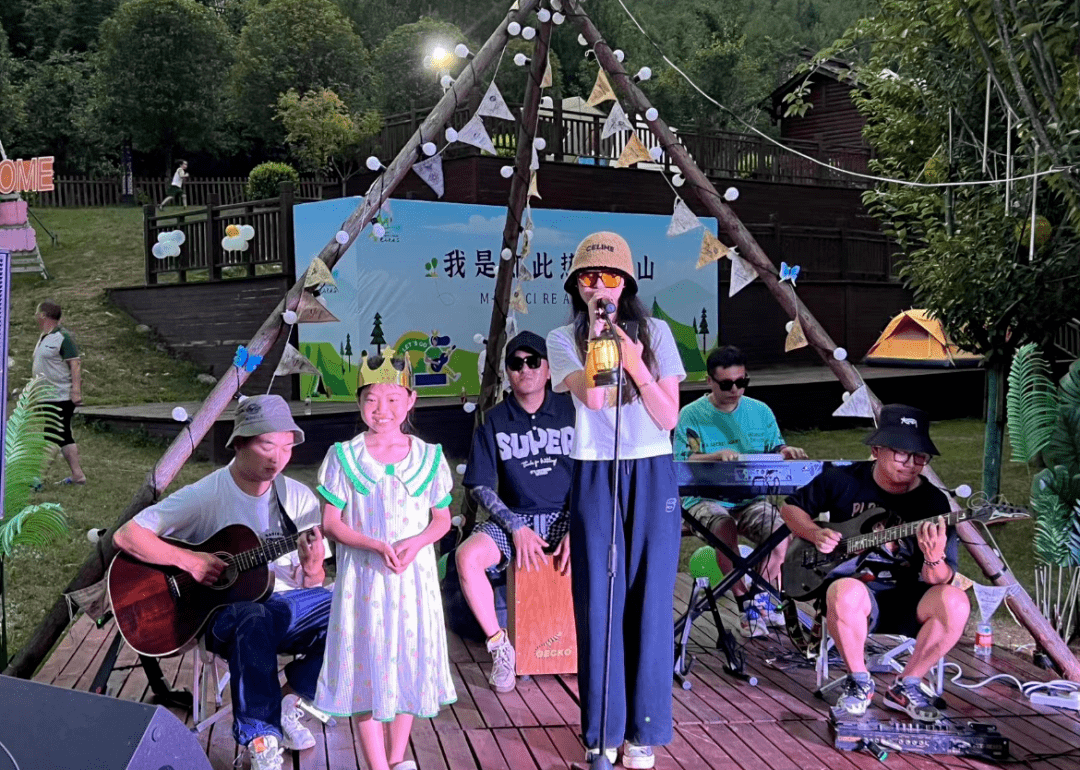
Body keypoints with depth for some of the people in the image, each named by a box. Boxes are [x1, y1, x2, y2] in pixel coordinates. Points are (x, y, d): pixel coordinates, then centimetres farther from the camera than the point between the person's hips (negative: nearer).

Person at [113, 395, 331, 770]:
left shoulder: (300, 498, 3)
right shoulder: (205, 496, -8)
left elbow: (312, 584, 5)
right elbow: (125, 536, -10)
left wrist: (312, 570, -19)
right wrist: (189, 560, -18)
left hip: (286, 601, 4)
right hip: (223, 608, -4)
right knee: (256, 620, -39)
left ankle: (290, 702, -2)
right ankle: (260, 739, -21)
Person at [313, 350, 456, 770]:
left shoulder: (429, 456, 2)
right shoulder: (344, 456, -3)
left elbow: (442, 518, 7)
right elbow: (331, 522, -4)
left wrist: (416, 542, -14)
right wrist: (376, 545, -18)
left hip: (415, 575, 2)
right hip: (363, 577, -2)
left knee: (409, 659, 10)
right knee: (367, 663, 2)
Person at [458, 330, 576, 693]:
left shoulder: (572, 411, 1)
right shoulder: (495, 420, 4)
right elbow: (480, 486, 2)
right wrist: (517, 528, -10)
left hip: (566, 516, -1)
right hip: (515, 517, 1)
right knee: (467, 557, -28)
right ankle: (500, 646, -8)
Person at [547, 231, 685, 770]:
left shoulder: (655, 332, 5)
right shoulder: (565, 339, 4)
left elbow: (669, 416, -1)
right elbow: (592, 395, -15)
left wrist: (636, 364, -14)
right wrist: (597, 329, -15)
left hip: (652, 477, 0)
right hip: (594, 477, 0)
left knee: (649, 600, 2)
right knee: (598, 602, 1)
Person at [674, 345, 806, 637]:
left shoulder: (760, 412, 10)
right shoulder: (692, 415, -3)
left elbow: (774, 452, 14)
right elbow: (682, 463, -11)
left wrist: (784, 452, -10)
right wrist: (718, 455, -28)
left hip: (751, 498, 3)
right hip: (706, 499, -3)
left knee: (780, 529, -26)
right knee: (726, 530, -34)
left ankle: (761, 595, -3)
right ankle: (744, 602, -13)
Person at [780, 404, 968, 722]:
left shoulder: (934, 503, -2)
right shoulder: (842, 480, 0)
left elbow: (939, 581, -7)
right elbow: (790, 508, 14)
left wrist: (934, 560, -31)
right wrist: (816, 534, -6)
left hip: (907, 600, 2)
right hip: (859, 589, -1)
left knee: (954, 602, -30)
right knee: (845, 594, -38)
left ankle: (906, 686, -4)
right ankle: (859, 682, -8)